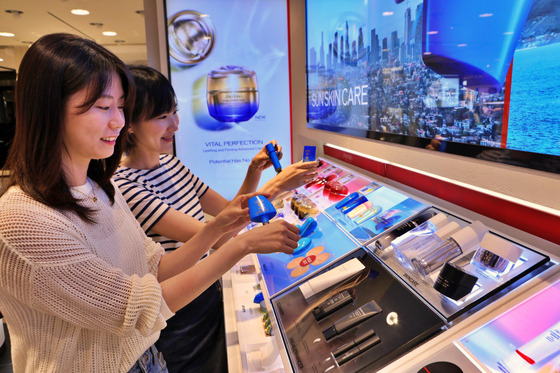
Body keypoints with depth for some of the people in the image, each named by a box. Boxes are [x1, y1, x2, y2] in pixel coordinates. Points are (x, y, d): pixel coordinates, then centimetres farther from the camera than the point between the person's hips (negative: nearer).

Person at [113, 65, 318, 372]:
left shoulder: (170, 162, 1)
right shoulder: (125, 187, -25)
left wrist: (254, 172, -10)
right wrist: (274, 187, -30)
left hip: (211, 297, 7)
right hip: (180, 321, -7)